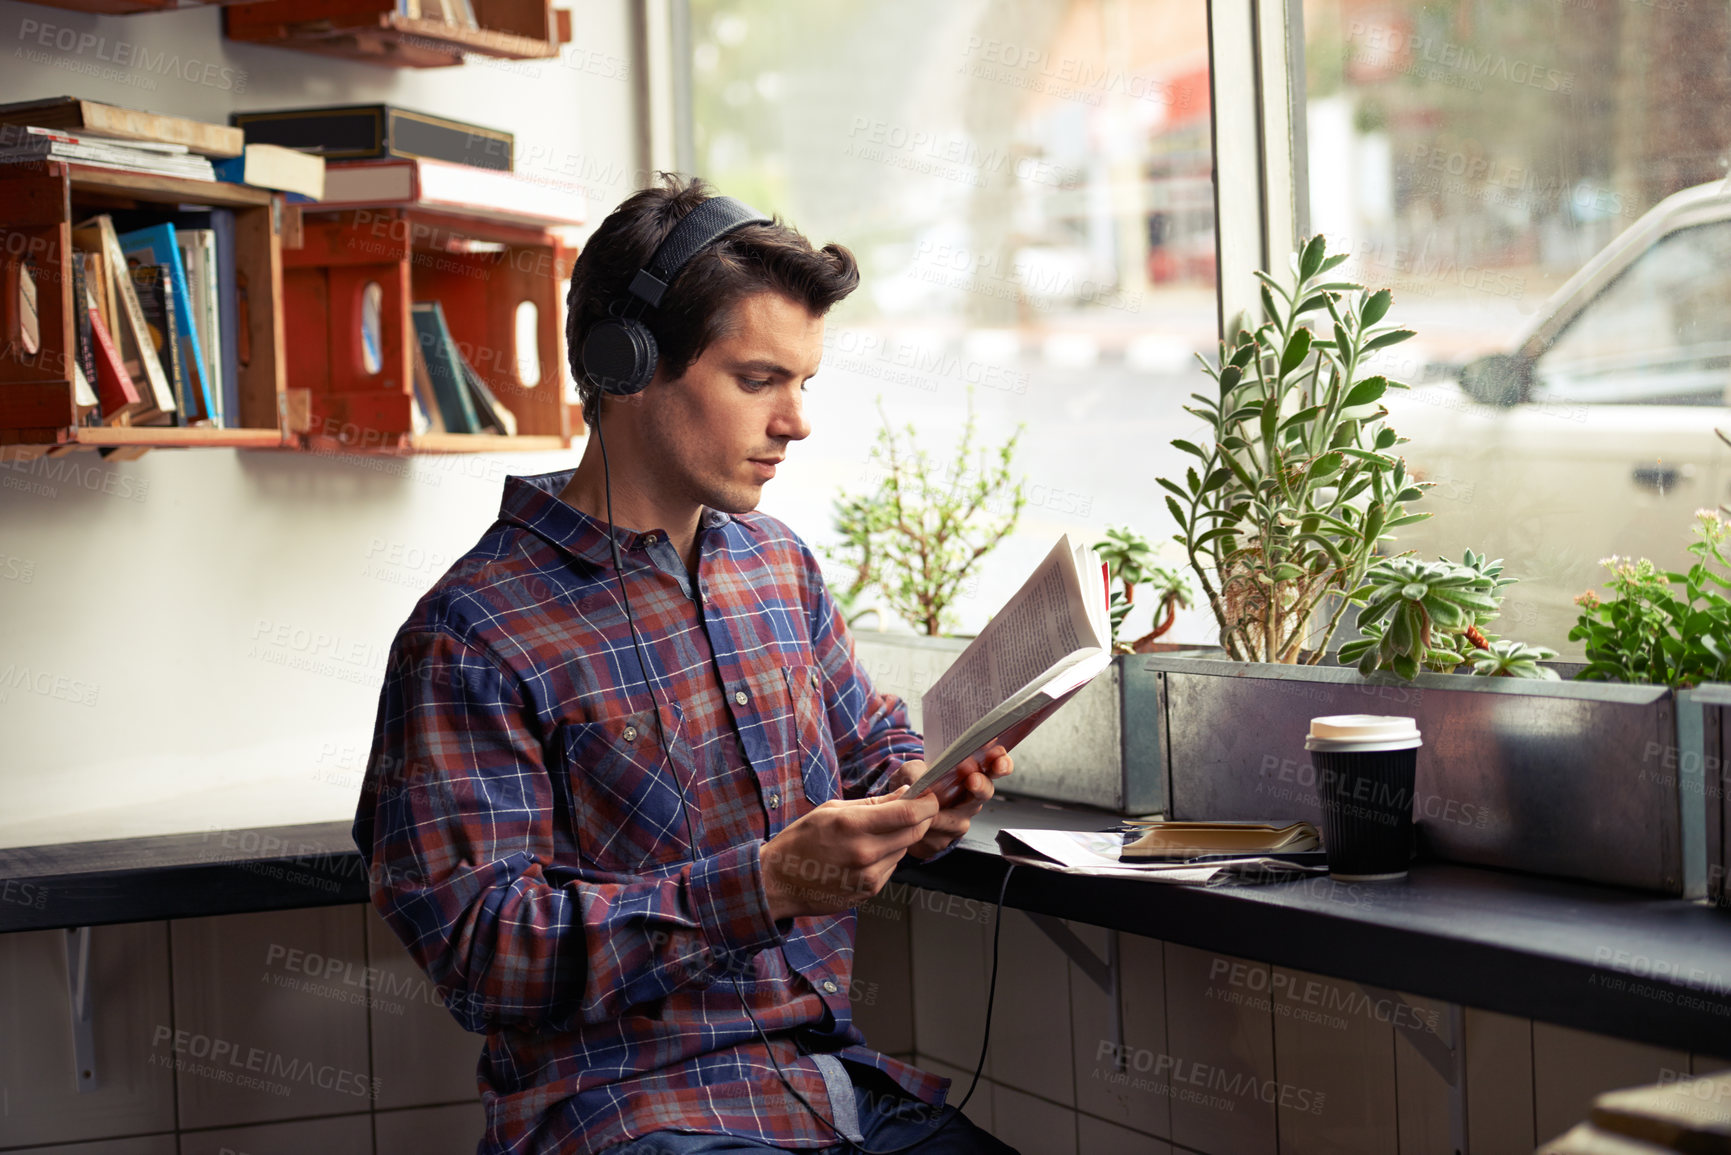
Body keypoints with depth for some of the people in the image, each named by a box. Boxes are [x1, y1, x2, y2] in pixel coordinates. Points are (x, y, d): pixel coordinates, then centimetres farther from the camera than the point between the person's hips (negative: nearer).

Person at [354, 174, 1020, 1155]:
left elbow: (872, 739, 27)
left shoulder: (781, 564, 13)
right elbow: (477, 948, -15)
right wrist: (764, 886, -23)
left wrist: (919, 794, 1)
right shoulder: (472, 634, -10)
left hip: (840, 1075, 7)